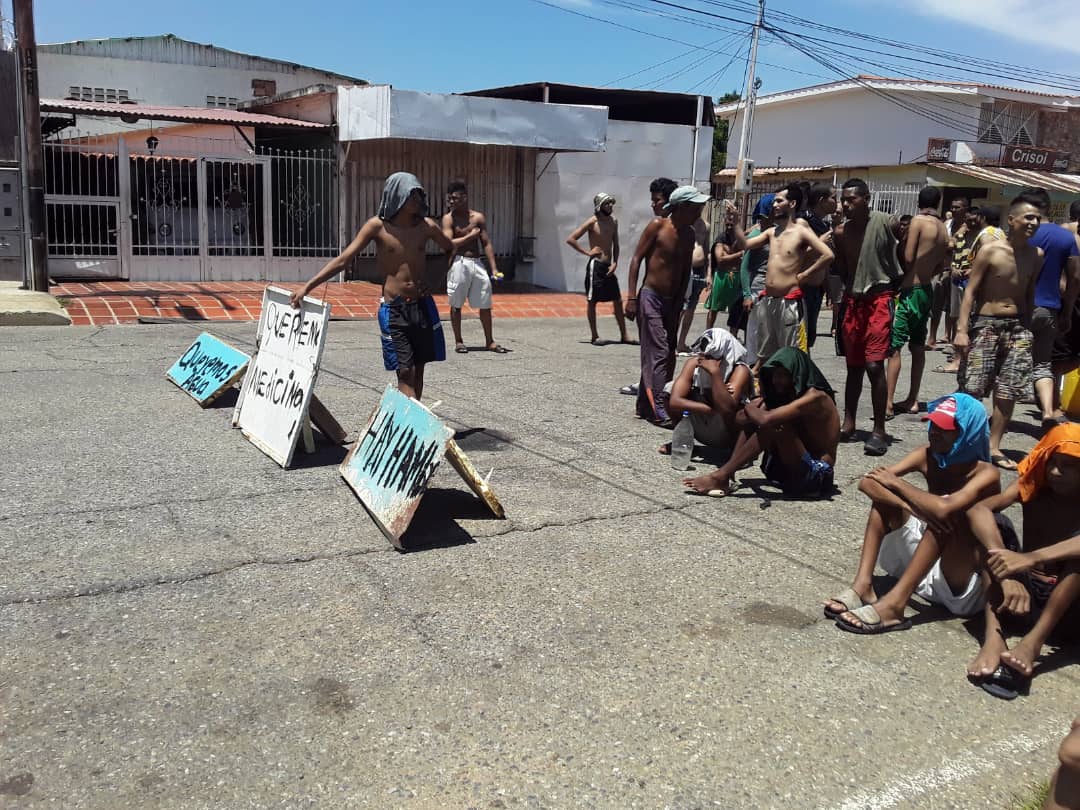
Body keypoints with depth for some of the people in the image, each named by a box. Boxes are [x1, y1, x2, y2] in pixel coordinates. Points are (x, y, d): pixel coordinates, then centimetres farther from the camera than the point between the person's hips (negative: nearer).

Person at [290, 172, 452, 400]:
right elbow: (342, 260, -10)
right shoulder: (378, 226, -6)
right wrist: (307, 286, -16)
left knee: (418, 369, 8)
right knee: (405, 372, -9)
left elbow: (451, 249, 22)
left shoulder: (426, 226, 2)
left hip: (423, 305, 3)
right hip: (394, 309, -3)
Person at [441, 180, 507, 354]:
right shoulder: (449, 218, -1)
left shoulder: (478, 217, 7)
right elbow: (449, 244, -12)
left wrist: (494, 268, -1)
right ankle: (458, 341, 15)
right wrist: (470, 236, -8)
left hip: (477, 263, 3)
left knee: (485, 304, 6)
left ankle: (489, 341, 17)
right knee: (456, 304, 4)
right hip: (458, 263, -3)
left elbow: (486, 244, 5)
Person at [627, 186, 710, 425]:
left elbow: (685, 270, 16)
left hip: (670, 301, 7)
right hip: (650, 297, -7)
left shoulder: (689, 234, 10)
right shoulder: (658, 226, -9)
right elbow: (636, 259, -9)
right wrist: (632, 297, -15)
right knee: (658, 353, -12)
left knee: (668, 355, 9)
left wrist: (679, 303, 12)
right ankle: (659, 409, -13)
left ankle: (645, 404, 21)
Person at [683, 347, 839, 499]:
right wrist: (755, 409, -16)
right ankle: (727, 474, -13)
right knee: (752, 420, 2)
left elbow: (767, 419, -31)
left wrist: (750, 409, -10)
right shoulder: (788, 394, 10)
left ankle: (720, 477, -24)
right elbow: (740, 419, 5)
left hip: (818, 474, -9)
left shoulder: (815, 396, -17)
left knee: (775, 425, -27)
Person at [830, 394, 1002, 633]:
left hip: (964, 581, -5)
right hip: (922, 565, 6)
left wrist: (897, 483, -22)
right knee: (883, 491, -11)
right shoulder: (928, 456, -3)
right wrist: (913, 508, -32)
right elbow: (867, 482, -16)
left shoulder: (985, 474, -19)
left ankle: (895, 603, -36)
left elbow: (943, 509, -39)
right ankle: (863, 584, -23)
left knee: (947, 513, -32)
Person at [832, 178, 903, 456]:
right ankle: (848, 424, 20)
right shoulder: (841, 232, 7)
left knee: (874, 365, -12)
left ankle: (879, 431, -6)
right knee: (853, 366, 12)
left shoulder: (884, 222, -8)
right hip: (853, 300, 5)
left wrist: (898, 288, -4)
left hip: (879, 299, -5)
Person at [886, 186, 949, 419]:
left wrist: (904, 276, 1)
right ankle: (912, 400, 19)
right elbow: (941, 266, 13)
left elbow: (908, 257, -14)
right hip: (927, 290, 8)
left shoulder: (918, 221, -10)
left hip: (910, 289, -8)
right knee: (918, 347, 13)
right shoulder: (944, 230, 10)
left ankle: (887, 403, -13)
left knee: (893, 346, -9)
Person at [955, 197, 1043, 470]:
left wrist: (1027, 328, 10)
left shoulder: (1036, 255, 6)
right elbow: (970, 291, -9)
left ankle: (993, 447, 15)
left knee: (1007, 394, 5)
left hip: (1017, 327, 5)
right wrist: (962, 330, -16)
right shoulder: (990, 251, -9)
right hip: (986, 325, -4)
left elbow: (1029, 294, 14)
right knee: (971, 390, -5)